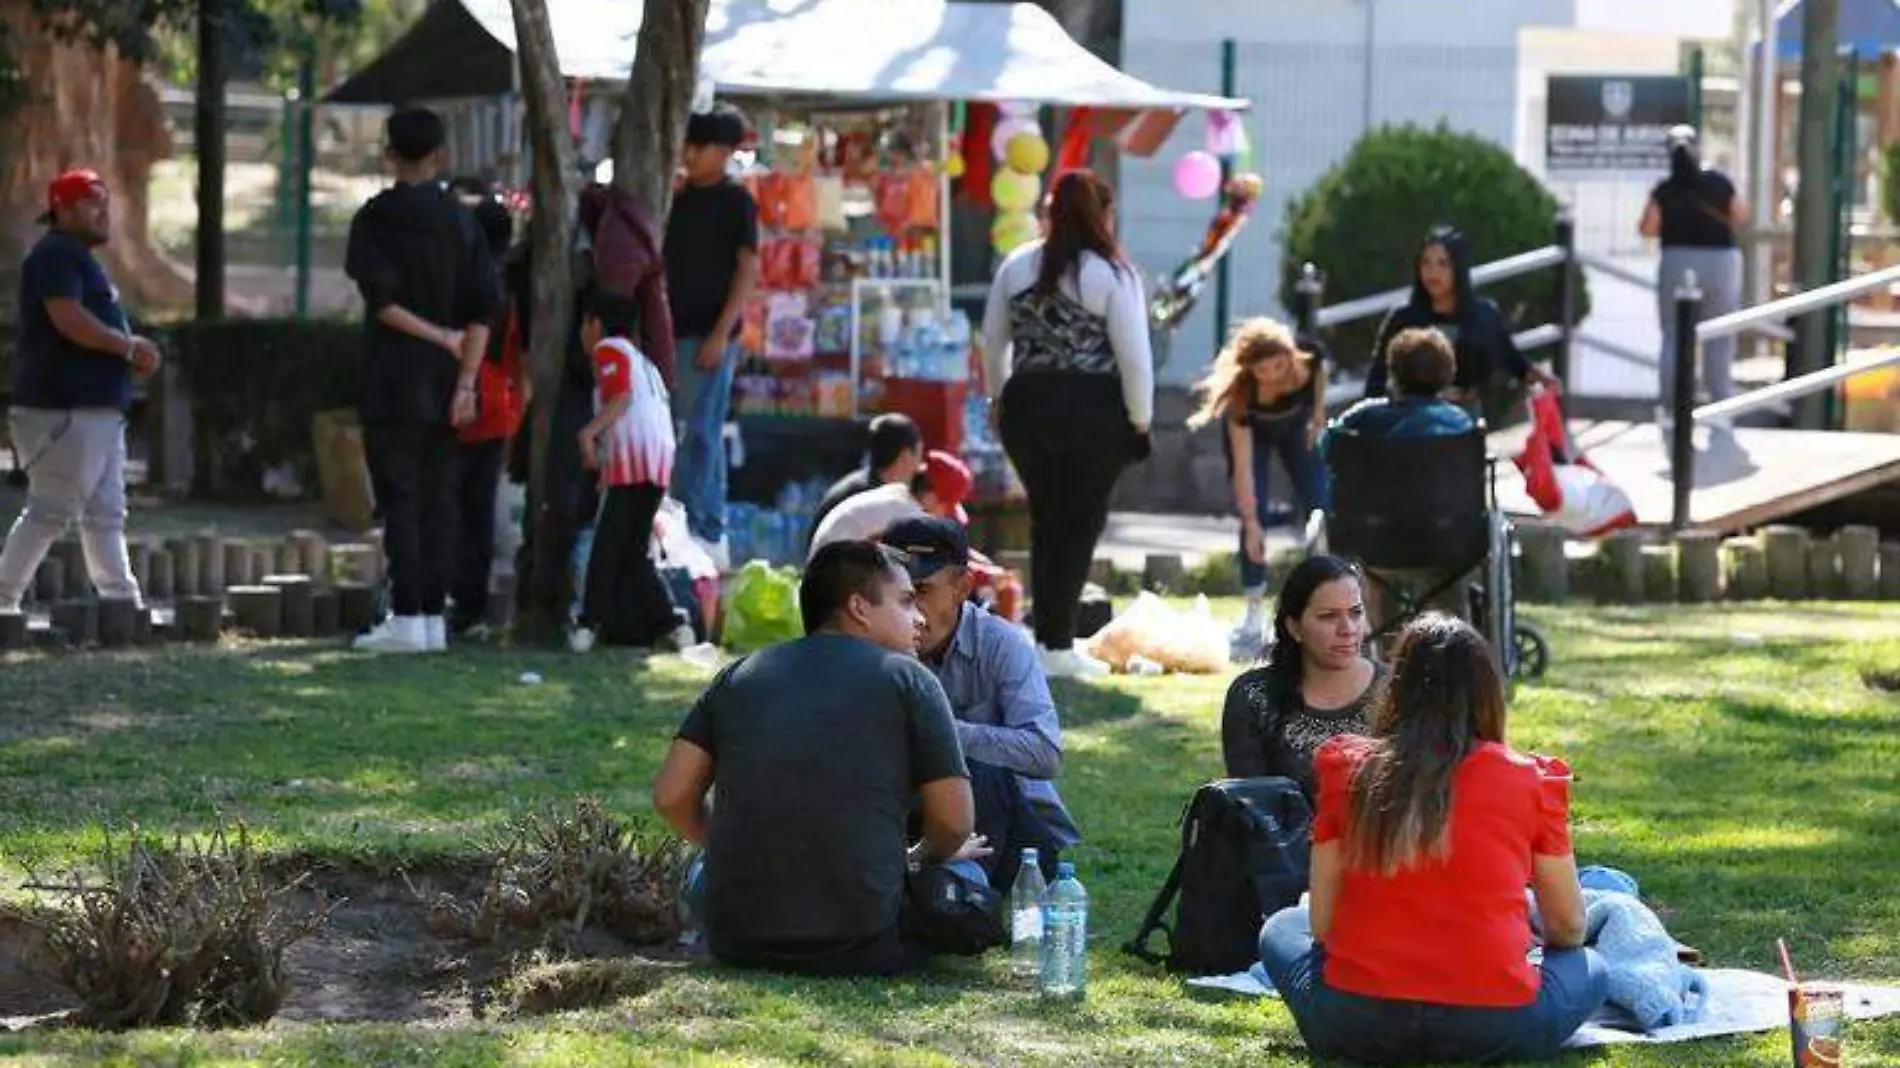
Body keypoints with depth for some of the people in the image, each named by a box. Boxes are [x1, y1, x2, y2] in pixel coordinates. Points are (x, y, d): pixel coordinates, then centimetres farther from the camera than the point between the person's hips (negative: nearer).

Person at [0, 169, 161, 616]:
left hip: (99, 409, 11)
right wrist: (128, 346, -15)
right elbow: (68, 319, -23)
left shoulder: (80, 258, 22)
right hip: (65, 410, -11)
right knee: (50, 511, -9)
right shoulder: (56, 254, -11)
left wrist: (130, 354, 8)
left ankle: (123, 603, 13)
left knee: (106, 513, 11)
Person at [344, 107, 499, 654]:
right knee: (438, 499, 7)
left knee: (399, 499, -4)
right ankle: (434, 616, 6)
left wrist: (439, 338, -5)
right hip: (444, 383, 4)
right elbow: (483, 309, 2)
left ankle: (407, 617, -9)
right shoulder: (461, 221, 8)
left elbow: (381, 299, -14)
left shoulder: (376, 219, -3)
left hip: (393, 382, -4)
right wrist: (466, 381, -1)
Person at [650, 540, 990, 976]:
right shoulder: (907, 678, 1)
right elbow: (955, 822, -1)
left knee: (702, 875, 37)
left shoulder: (740, 674, 12)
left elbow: (671, 796, 7)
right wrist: (920, 857, 22)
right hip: (860, 948, -4)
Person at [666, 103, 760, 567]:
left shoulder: (735, 201, -5)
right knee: (704, 435, 10)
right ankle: (711, 533, 15)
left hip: (710, 333, -7)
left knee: (700, 432, -9)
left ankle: (696, 526, -9)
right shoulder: (679, 198, 13)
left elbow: (748, 268, -11)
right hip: (676, 330, 7)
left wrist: (721, 333, -16)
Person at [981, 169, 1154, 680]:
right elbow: (1134, 354, -10)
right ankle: (1057, 646, 0)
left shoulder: (1017, 265, 6)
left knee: (1045, 519, 16)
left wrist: (999, 396, 25)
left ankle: (1047, 635, 19)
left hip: (1026, 406, 5)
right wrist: (1140, 418, 0)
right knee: (1080, 523, 2)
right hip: (1092, 409, -5)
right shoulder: (1113, 273, -9)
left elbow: (993, 341, 13)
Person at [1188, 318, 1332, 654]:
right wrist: (1251, 522, -32)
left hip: (1296, 427, 3)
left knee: (1320, 511, -5)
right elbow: (1243, 464, -33)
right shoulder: (1241, 393, -38)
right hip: (1253, 433, -3)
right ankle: (1255, 612, -7)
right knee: (1256, 517, -13)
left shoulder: (1310, 364, -34)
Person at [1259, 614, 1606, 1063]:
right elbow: (1568, 928, 12)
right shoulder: (1530, 780, 2)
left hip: (1355, 1025, 0)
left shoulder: (1347, 770, 4)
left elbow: (1321, 925, 8)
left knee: (1282, 930, 30)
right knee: (1591, 970, 28)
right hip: (1490, 1030, 0)